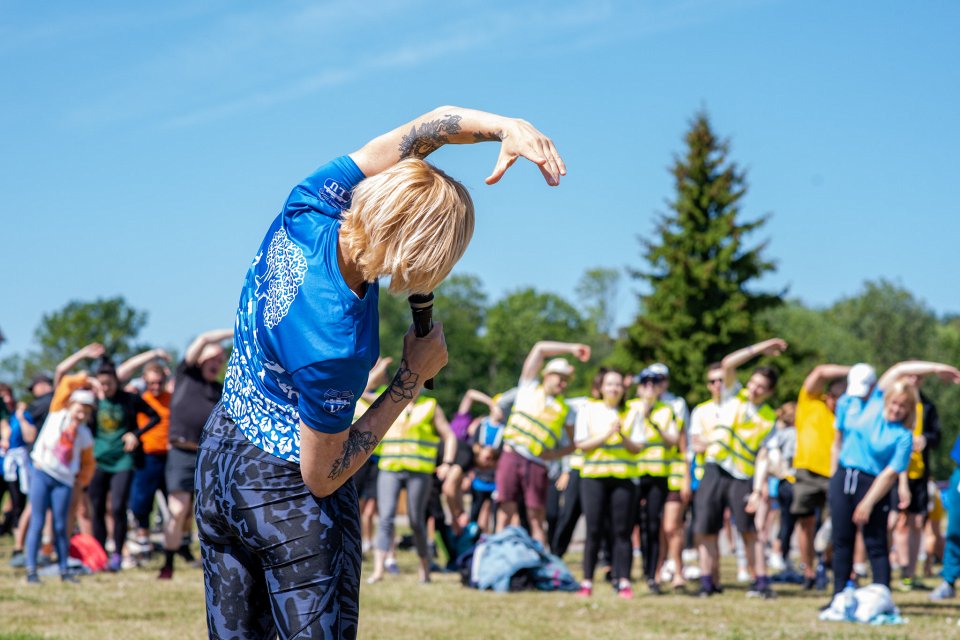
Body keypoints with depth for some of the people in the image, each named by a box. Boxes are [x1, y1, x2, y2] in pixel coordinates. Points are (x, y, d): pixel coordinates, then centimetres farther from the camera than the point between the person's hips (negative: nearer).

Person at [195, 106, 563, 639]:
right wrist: (411, 379, -17)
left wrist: (505, 126, -26)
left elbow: (437, 122, -8)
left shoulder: (307, 210, -17)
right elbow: (321, 477, -19)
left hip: (220, 455, 8)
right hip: (289, 495, -8)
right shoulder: (337, 344, -35)